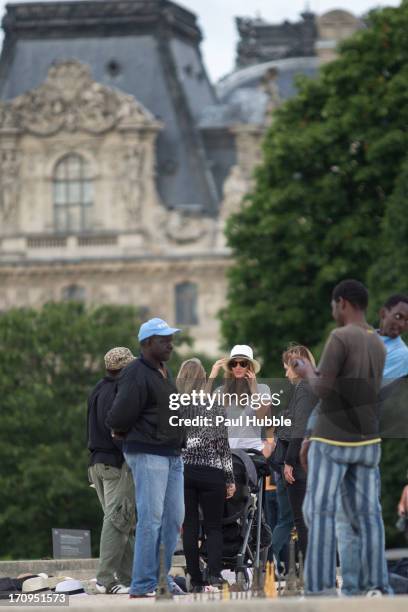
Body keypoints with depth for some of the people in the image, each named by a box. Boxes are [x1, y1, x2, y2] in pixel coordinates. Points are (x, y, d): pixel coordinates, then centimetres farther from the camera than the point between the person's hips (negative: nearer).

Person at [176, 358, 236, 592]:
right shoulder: (215, 405, -1)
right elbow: (223, 445, 0)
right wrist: (230, 479, 5)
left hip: (180, 472, 1)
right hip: (210, 471, -1)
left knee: (189, 527, 5)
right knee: (214, 527, 3)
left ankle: (197, 581, 3)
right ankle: (215, 575, -16)